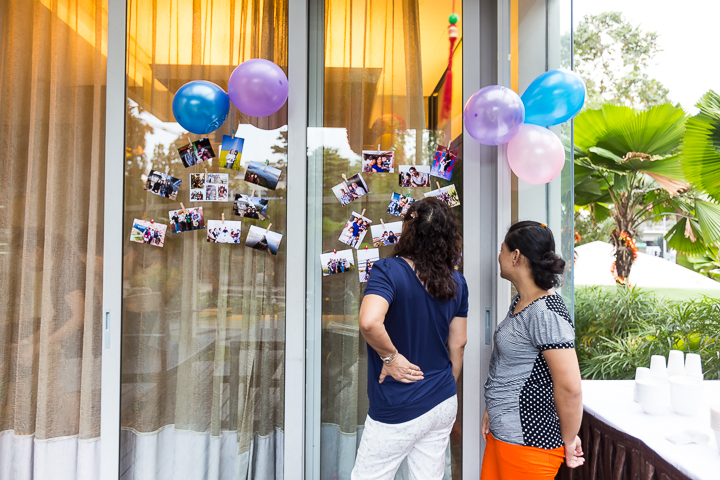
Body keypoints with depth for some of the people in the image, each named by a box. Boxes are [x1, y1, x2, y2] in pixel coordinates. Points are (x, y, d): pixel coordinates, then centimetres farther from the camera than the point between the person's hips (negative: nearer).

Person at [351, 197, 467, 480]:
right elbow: (458, 344, 6)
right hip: (443, 404, 6)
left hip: (399, 412, -5)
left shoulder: (388, 270, -19)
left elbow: (369, 322, -36)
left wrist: (390, 356, -18)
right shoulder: (456, 282, -1)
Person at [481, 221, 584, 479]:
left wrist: (569, 441, -11)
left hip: (528, 442, -8)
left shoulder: (545, 314, -24)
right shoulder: (519, 301, 6)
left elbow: (570, 388, -24)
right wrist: (492, 410, 15)